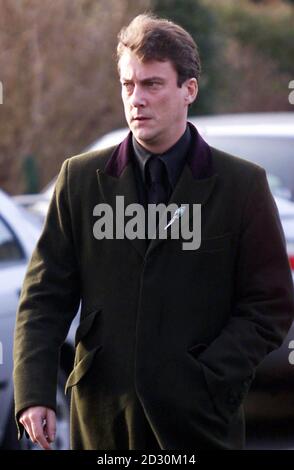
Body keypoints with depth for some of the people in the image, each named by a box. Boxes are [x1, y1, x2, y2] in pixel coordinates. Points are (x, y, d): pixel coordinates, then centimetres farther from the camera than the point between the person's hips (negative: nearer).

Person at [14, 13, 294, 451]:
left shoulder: (244, 185, 1)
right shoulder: (80, 179, 7)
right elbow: (45, 296, 5)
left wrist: (206, 382, -12)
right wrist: (34, 393, -8)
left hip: (198, 418, -1)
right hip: (102, 418, 2)